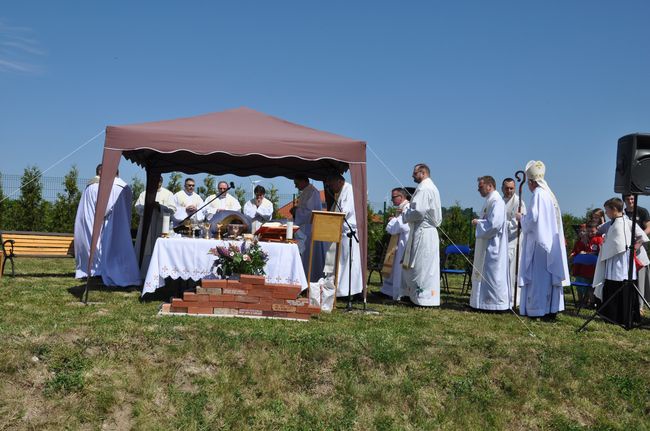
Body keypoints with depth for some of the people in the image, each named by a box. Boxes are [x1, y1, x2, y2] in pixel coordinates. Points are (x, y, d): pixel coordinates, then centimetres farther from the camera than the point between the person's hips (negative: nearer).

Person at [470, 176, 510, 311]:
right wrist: (479, 221, 6)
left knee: (492, 273, -5)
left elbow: (494, 224, -24)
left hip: (492, 246, -10)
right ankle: (485, 301, 19)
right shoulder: (489, 201, 15)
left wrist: (478, 222, -12)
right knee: (482, 273, 13)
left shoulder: (497, 202, -15)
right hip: (485, 245, 10)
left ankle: (496, 302, 2)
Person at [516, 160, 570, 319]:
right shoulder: (550, 194, 15)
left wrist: (521, 217, 0)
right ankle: (551, 308, 11)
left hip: (538, 241, -9)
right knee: (549, 275, 9)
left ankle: (537, 309, -4)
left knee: (537, 275, -5)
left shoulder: (538, 194, -12)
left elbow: (532, 219, -18)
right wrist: (526, 217, 21)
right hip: (551, 241, 9)